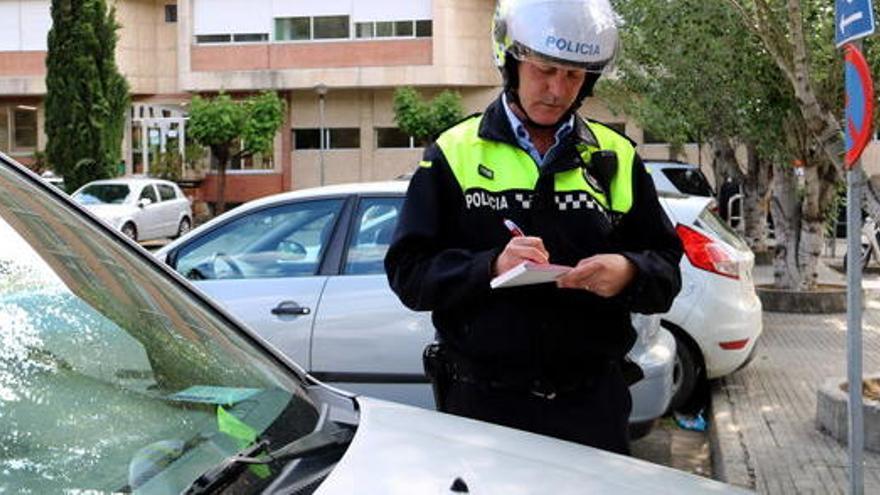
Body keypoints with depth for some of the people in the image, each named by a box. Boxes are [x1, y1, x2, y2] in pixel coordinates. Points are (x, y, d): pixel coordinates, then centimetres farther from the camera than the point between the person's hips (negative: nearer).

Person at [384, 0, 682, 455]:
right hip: (482, 401, -2)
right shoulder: (454, 153, 1)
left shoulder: (617, 158, 8)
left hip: (592, 402, 2)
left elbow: (666, 270, 6)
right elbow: (407, 272, -5)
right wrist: (490, 266, -22)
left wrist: (628, 273, -17)